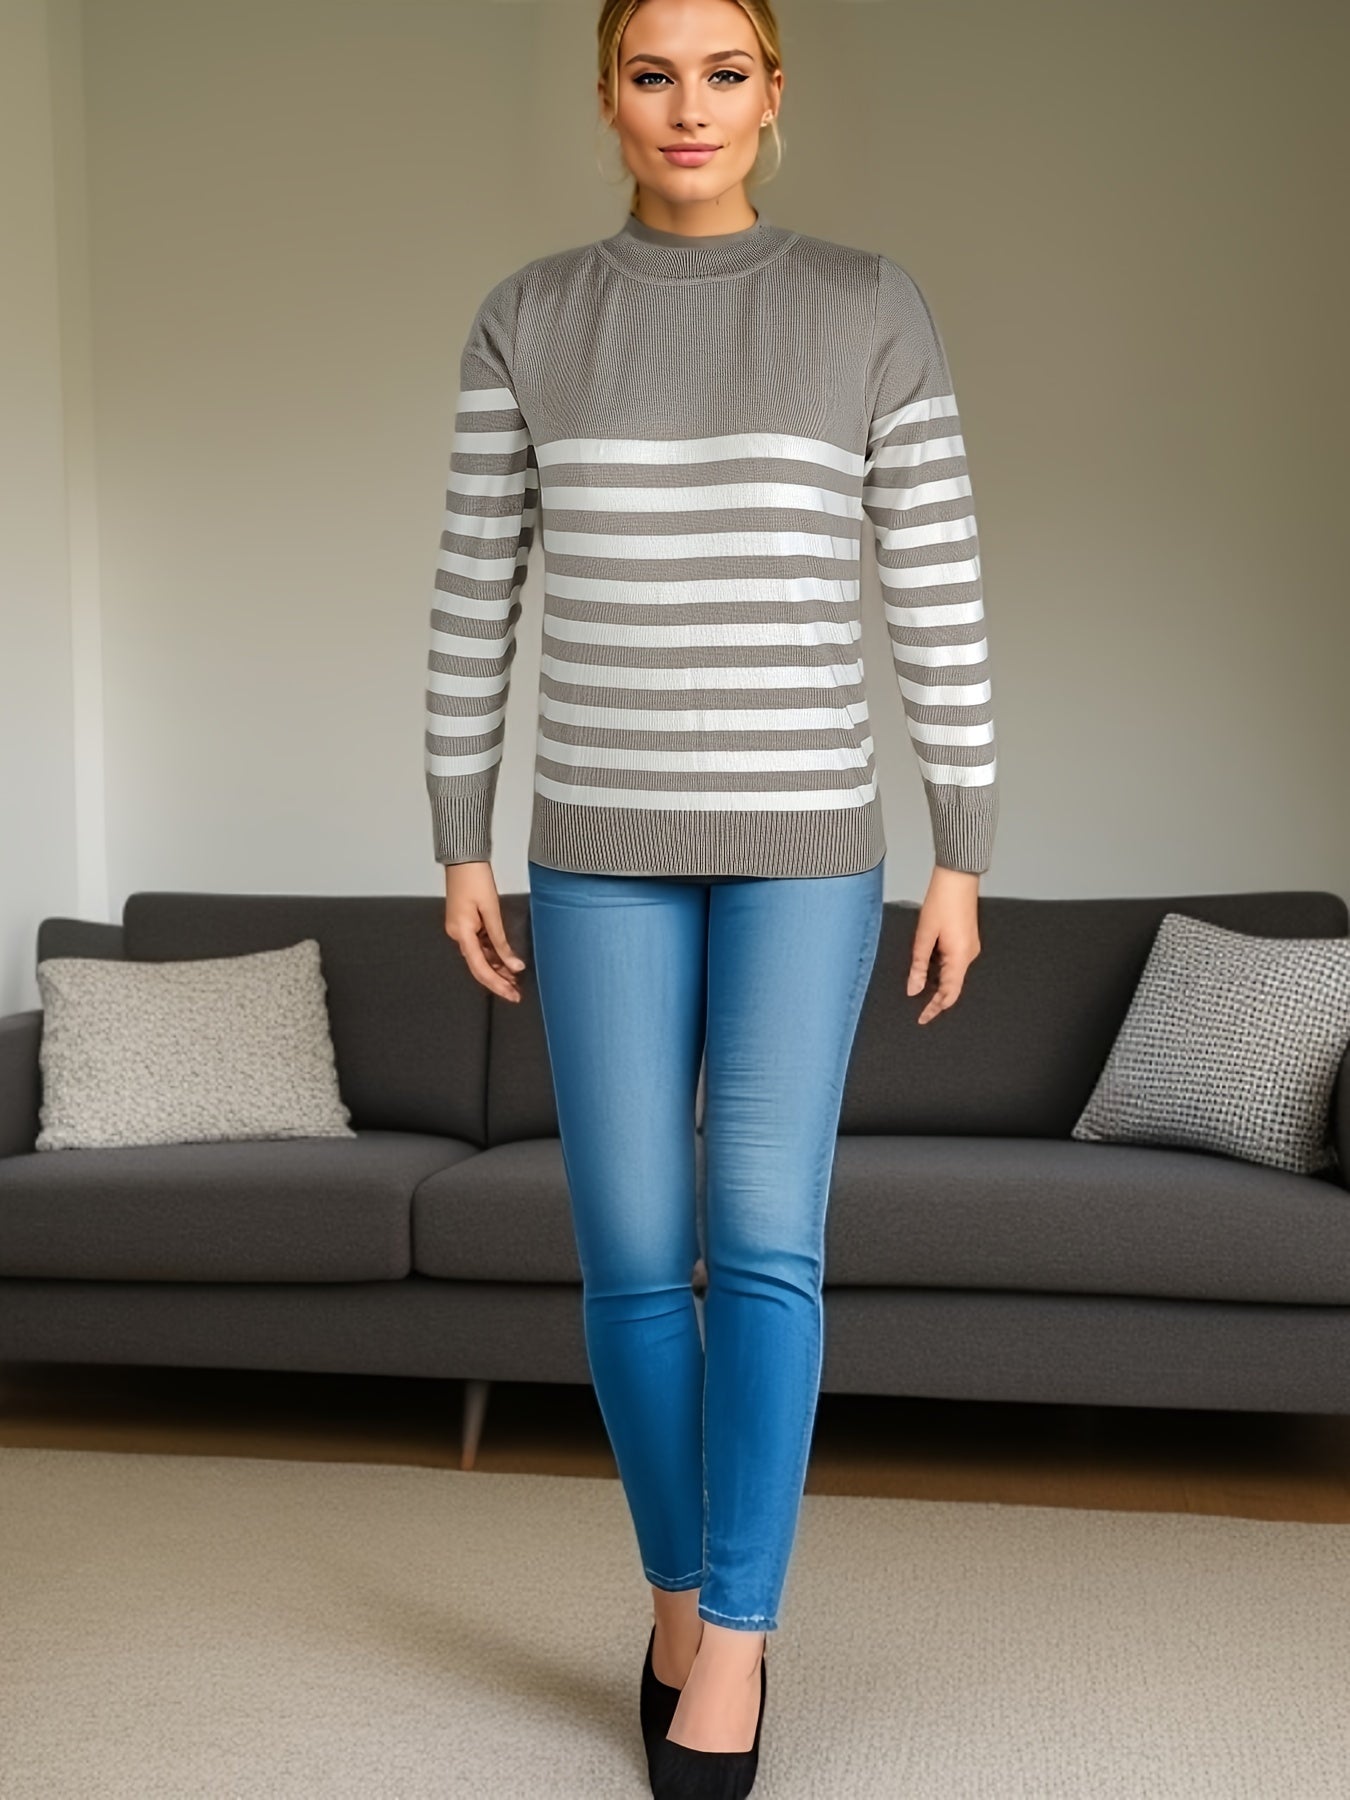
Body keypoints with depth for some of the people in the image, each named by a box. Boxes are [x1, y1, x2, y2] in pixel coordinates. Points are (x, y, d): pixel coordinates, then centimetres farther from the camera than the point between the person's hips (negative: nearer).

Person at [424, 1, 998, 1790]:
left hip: (804, 839, -1)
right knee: (631, 1256, 1)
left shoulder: (873, 309, 1)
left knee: (762, 1238, -10)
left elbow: (940, 599, 1)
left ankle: (730, 1641, 4)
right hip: (605, 843, 2)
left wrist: (964, 861, -1)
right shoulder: (527, 320, 4)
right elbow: (473, 598, 6)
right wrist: (462, 852, 4)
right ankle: (686, 1591, 23)